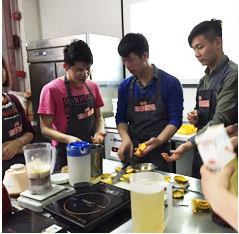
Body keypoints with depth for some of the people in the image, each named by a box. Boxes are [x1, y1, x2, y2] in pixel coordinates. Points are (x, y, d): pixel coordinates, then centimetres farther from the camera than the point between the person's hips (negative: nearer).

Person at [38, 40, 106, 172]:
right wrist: (68, 138, -27)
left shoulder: (92, 86, 4)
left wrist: (100, 131, -9)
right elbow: (45, 129, -10)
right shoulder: (51, 89, -12)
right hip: (66, 154, -5)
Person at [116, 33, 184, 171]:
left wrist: (159, 140, -21)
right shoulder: (125, 86, 7)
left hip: (159, 154, -3)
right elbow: (121, 118, 10)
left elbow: (175, 119, -7)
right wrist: (125, 138, -9)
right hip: (131, 152, 3)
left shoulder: (171, 83, -5)